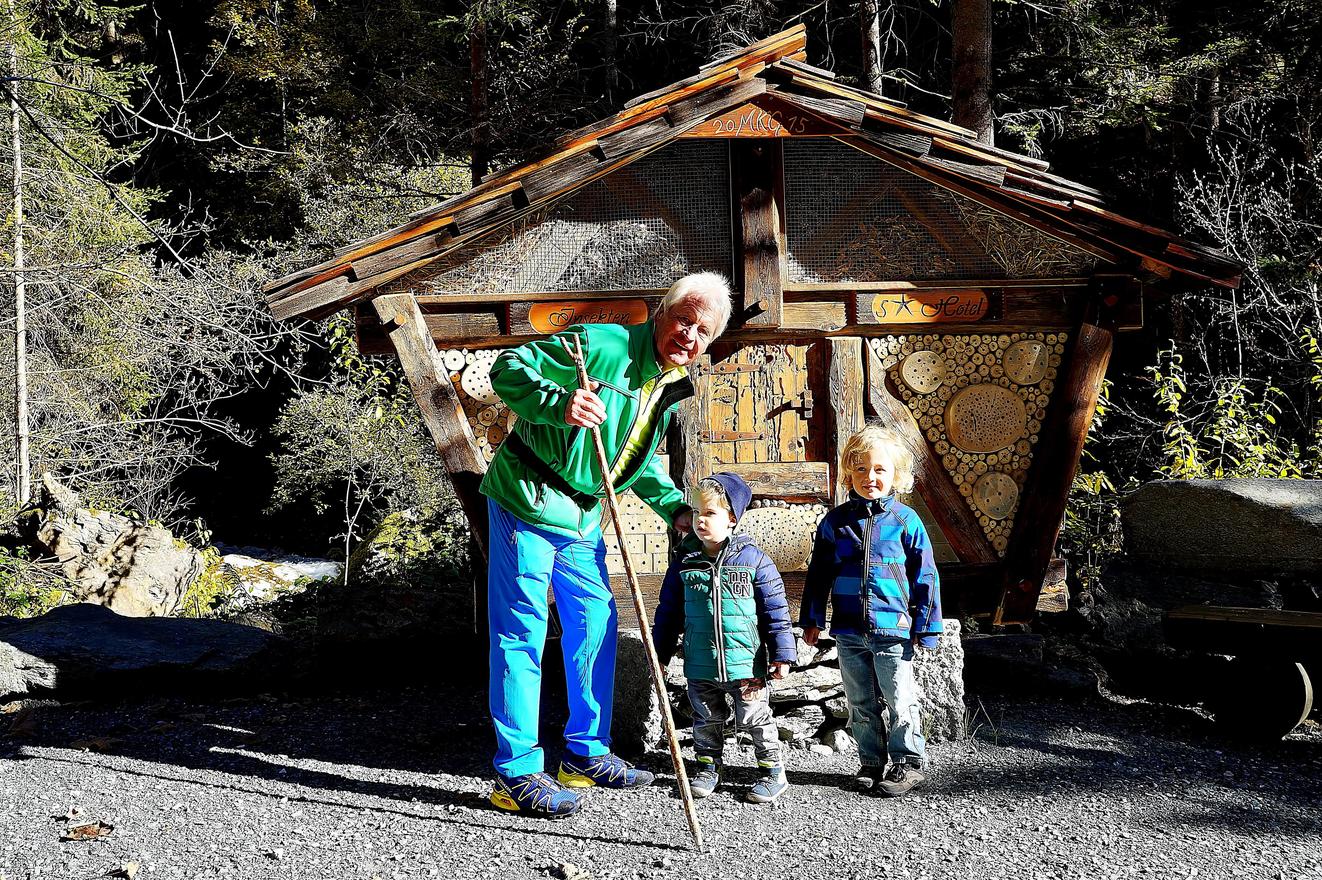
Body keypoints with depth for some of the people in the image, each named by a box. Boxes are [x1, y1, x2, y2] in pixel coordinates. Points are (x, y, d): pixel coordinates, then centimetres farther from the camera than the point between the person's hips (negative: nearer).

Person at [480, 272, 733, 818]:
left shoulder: (671, 389, 10)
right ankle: (517, 773, 3)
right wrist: (558, 405, -36)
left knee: (597, 623, 14)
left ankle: (586, 754, 29)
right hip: (527, 502, -9)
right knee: (522, 630, -5)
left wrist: (675, 507, 9)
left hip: (583, 518, 9)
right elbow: (509, 369, -20)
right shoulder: (601, 346, -18)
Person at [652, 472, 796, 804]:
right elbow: (669, 610, 10)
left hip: (745, 662, -3)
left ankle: (774, 771, 20)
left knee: (755, 717, 5)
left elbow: (775, 609, -3)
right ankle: (708, 768, 32)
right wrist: (660, 651, 11)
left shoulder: (752, 558, -7)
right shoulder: (685, 560, 1)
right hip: (700, 665, 3)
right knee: (706, 720, 15)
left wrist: (782, 652, -5)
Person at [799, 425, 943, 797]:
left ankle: (909, 763, 18)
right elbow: (818, 573, 11)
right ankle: (871, 763, 25)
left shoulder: (905, 520, -3)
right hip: (849, 630, 3)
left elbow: (924, 575, 1)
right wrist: (812, 620, 9)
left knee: (899, 701, 3)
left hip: (893, 628, -3)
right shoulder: (835, 521, 4)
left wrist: (926, 625, -1)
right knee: (861, 703, 12)